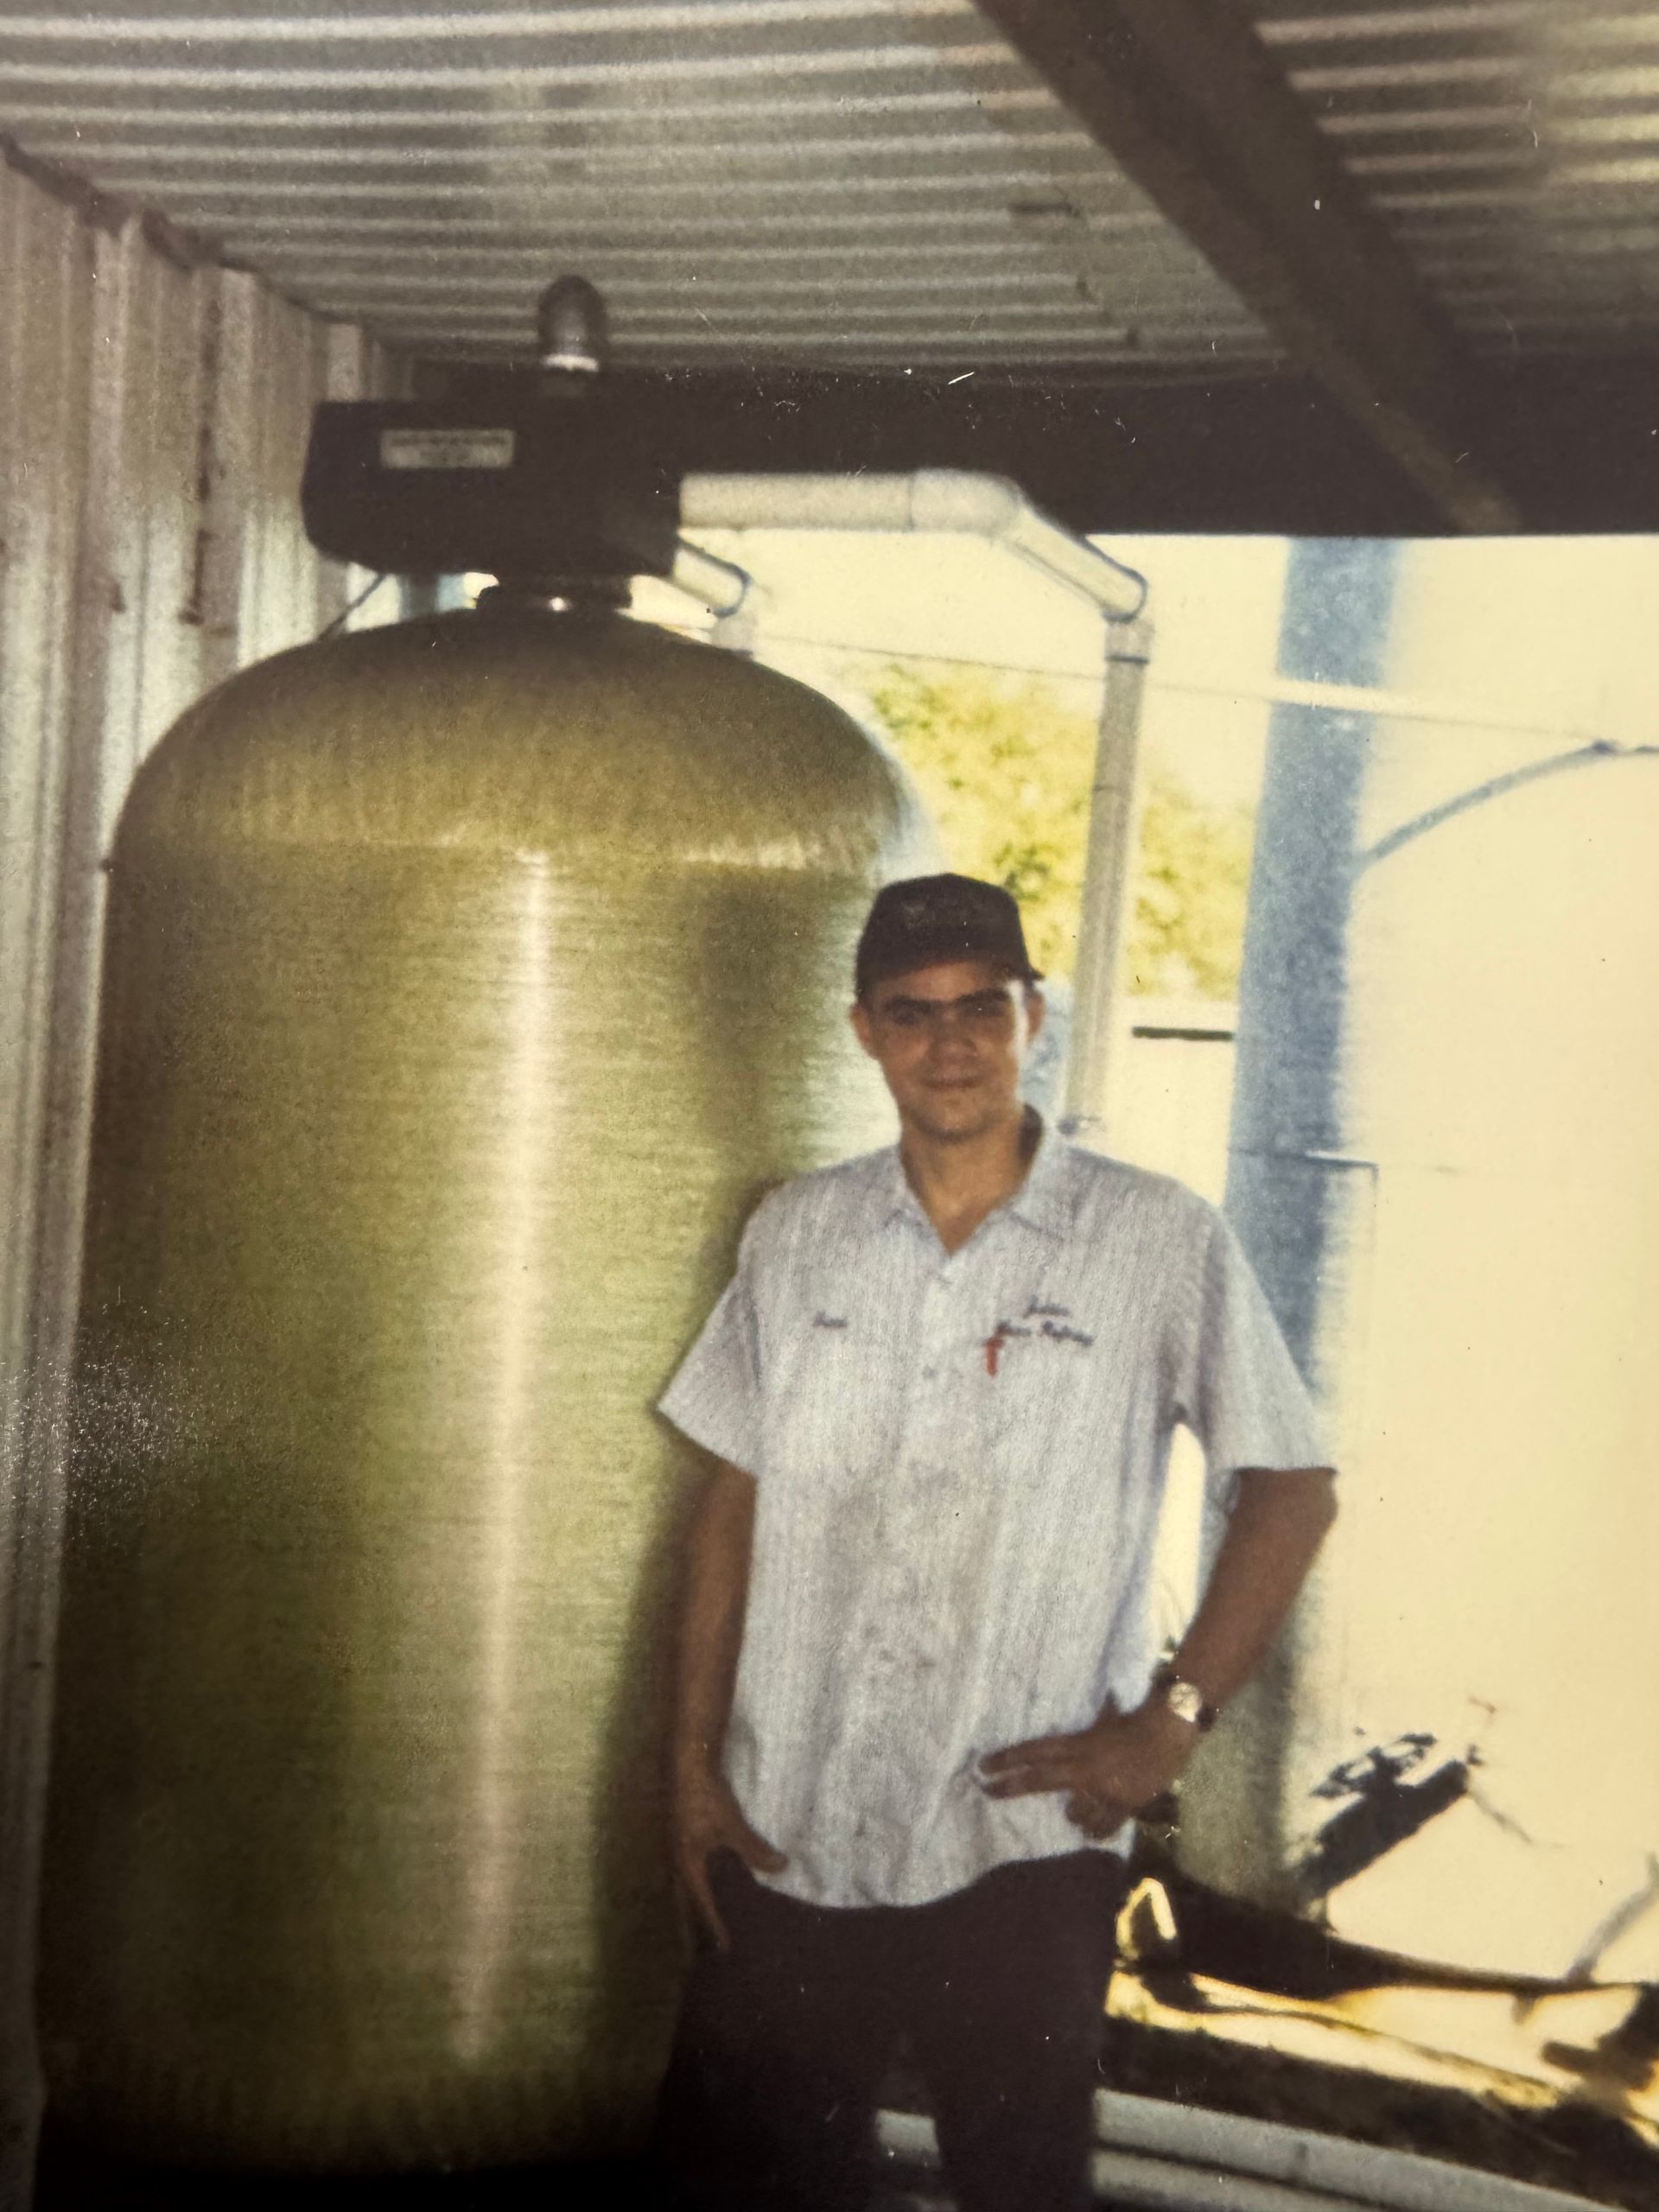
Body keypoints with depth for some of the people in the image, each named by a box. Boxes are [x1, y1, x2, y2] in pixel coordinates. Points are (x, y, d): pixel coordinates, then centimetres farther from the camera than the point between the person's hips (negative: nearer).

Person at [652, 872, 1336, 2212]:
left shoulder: (1163, 1244, -5)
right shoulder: (795, 1236, 5)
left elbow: (1291, 1489, 0)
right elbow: (732, 1501, 9)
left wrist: (1173, 1717, -8)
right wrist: (695, 1763, 7)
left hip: (1027, 1848, -3)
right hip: (787, 1839, 3)